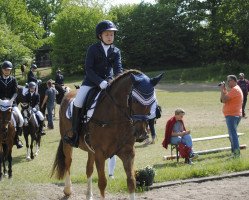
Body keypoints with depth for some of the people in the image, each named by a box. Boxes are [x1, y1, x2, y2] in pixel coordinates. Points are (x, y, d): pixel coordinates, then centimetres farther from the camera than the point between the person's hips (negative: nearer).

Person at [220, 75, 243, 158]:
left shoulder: (234, 90, -16)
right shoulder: (236, 89, 19)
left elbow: (224, 100, -19)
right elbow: (228, 98, 20)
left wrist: (222, 90, -8)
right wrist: (224, 90, 10)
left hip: (232, 115, -11)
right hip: (235, 114, 11)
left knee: (233, 134, -14)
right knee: (232, 134, 17)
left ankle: (236, 152, -19)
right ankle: (234, 151, 23)